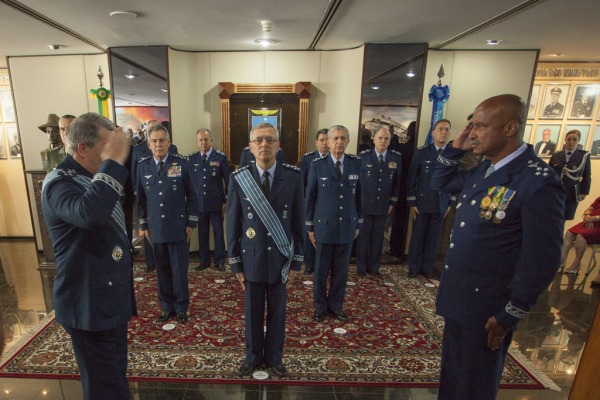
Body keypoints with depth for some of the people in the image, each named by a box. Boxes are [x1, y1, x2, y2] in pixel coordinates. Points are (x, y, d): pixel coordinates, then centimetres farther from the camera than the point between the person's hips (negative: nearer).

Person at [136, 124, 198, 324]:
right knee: (162, 270, 12)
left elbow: (191, 195, -2)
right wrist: (143, 225, 10)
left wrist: (191, 223, -3)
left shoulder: (181, 163, -5)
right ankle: (166, 307, 29)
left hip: (178, 227, -2)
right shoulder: (143, 166, 4)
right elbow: (141, 198, 10)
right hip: (155, 228, 3)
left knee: (180, 270, 6)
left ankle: (181, 308, 24)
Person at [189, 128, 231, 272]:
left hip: (216, 202, -2)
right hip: (198, 203, 2)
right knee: (202, 233, 10)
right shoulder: (192, 159, 4)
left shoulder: (221, 157, -3)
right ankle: (204, 260, 25)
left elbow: (228, 180, -2)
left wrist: (227, 201, -4)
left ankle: (219, 261, 22)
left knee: (218, 233, 8)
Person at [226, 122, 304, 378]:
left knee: (277, 312, 17)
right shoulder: (238, 178, -9)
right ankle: (253, 356, 43)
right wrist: (236, 263, -1)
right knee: (253, 312, 18)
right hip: (252, 259, 0)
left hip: (280, 259, 0)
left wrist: (296, 261, -1)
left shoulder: (293, 176, -9)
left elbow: (298, 222, -3)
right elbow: (233, 224, -3)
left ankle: (274, 356, 42)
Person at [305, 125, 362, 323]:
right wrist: (310, 226, 0)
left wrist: (358, 223, 8)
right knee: (321, 269, 10)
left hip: (347, 226, 2)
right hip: (324, 226, -2)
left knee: (341, 270, 12)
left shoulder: (356, 164, 1)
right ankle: (320, 306, 30)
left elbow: (359, 195, 6)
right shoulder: (318, 165, -6)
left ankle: (336, 305, 32)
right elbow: (309, 198, -1)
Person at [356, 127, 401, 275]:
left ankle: (374, 267, 25)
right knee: (363, 236, 8)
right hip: (364, 205, -2)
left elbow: (397, 181, 6)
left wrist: (392, 202, 6)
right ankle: (361, 266, 23)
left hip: (383, 206, 2)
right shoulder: (364, 156, -6)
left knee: (378, 237, 11)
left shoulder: (396, 157, 0)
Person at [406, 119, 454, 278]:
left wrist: (450, 203, 6)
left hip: (441, 204, 2)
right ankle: (414, 267, 20)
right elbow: (411, 179, -5)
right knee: (417, 237, 6)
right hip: (422, 203, -2)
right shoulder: (421, 152, -4)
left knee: (433, 238, 10)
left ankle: (427, 267, 24)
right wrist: (411, 203, -7)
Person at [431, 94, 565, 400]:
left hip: (486, 309, -7)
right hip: (457, 298, 7)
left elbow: (541, 261, -19)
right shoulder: (482, 171, 3)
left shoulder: (539, 183, -21)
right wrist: (454, 148, 2)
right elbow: (440, 183, 18)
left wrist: (509, 316, -13)